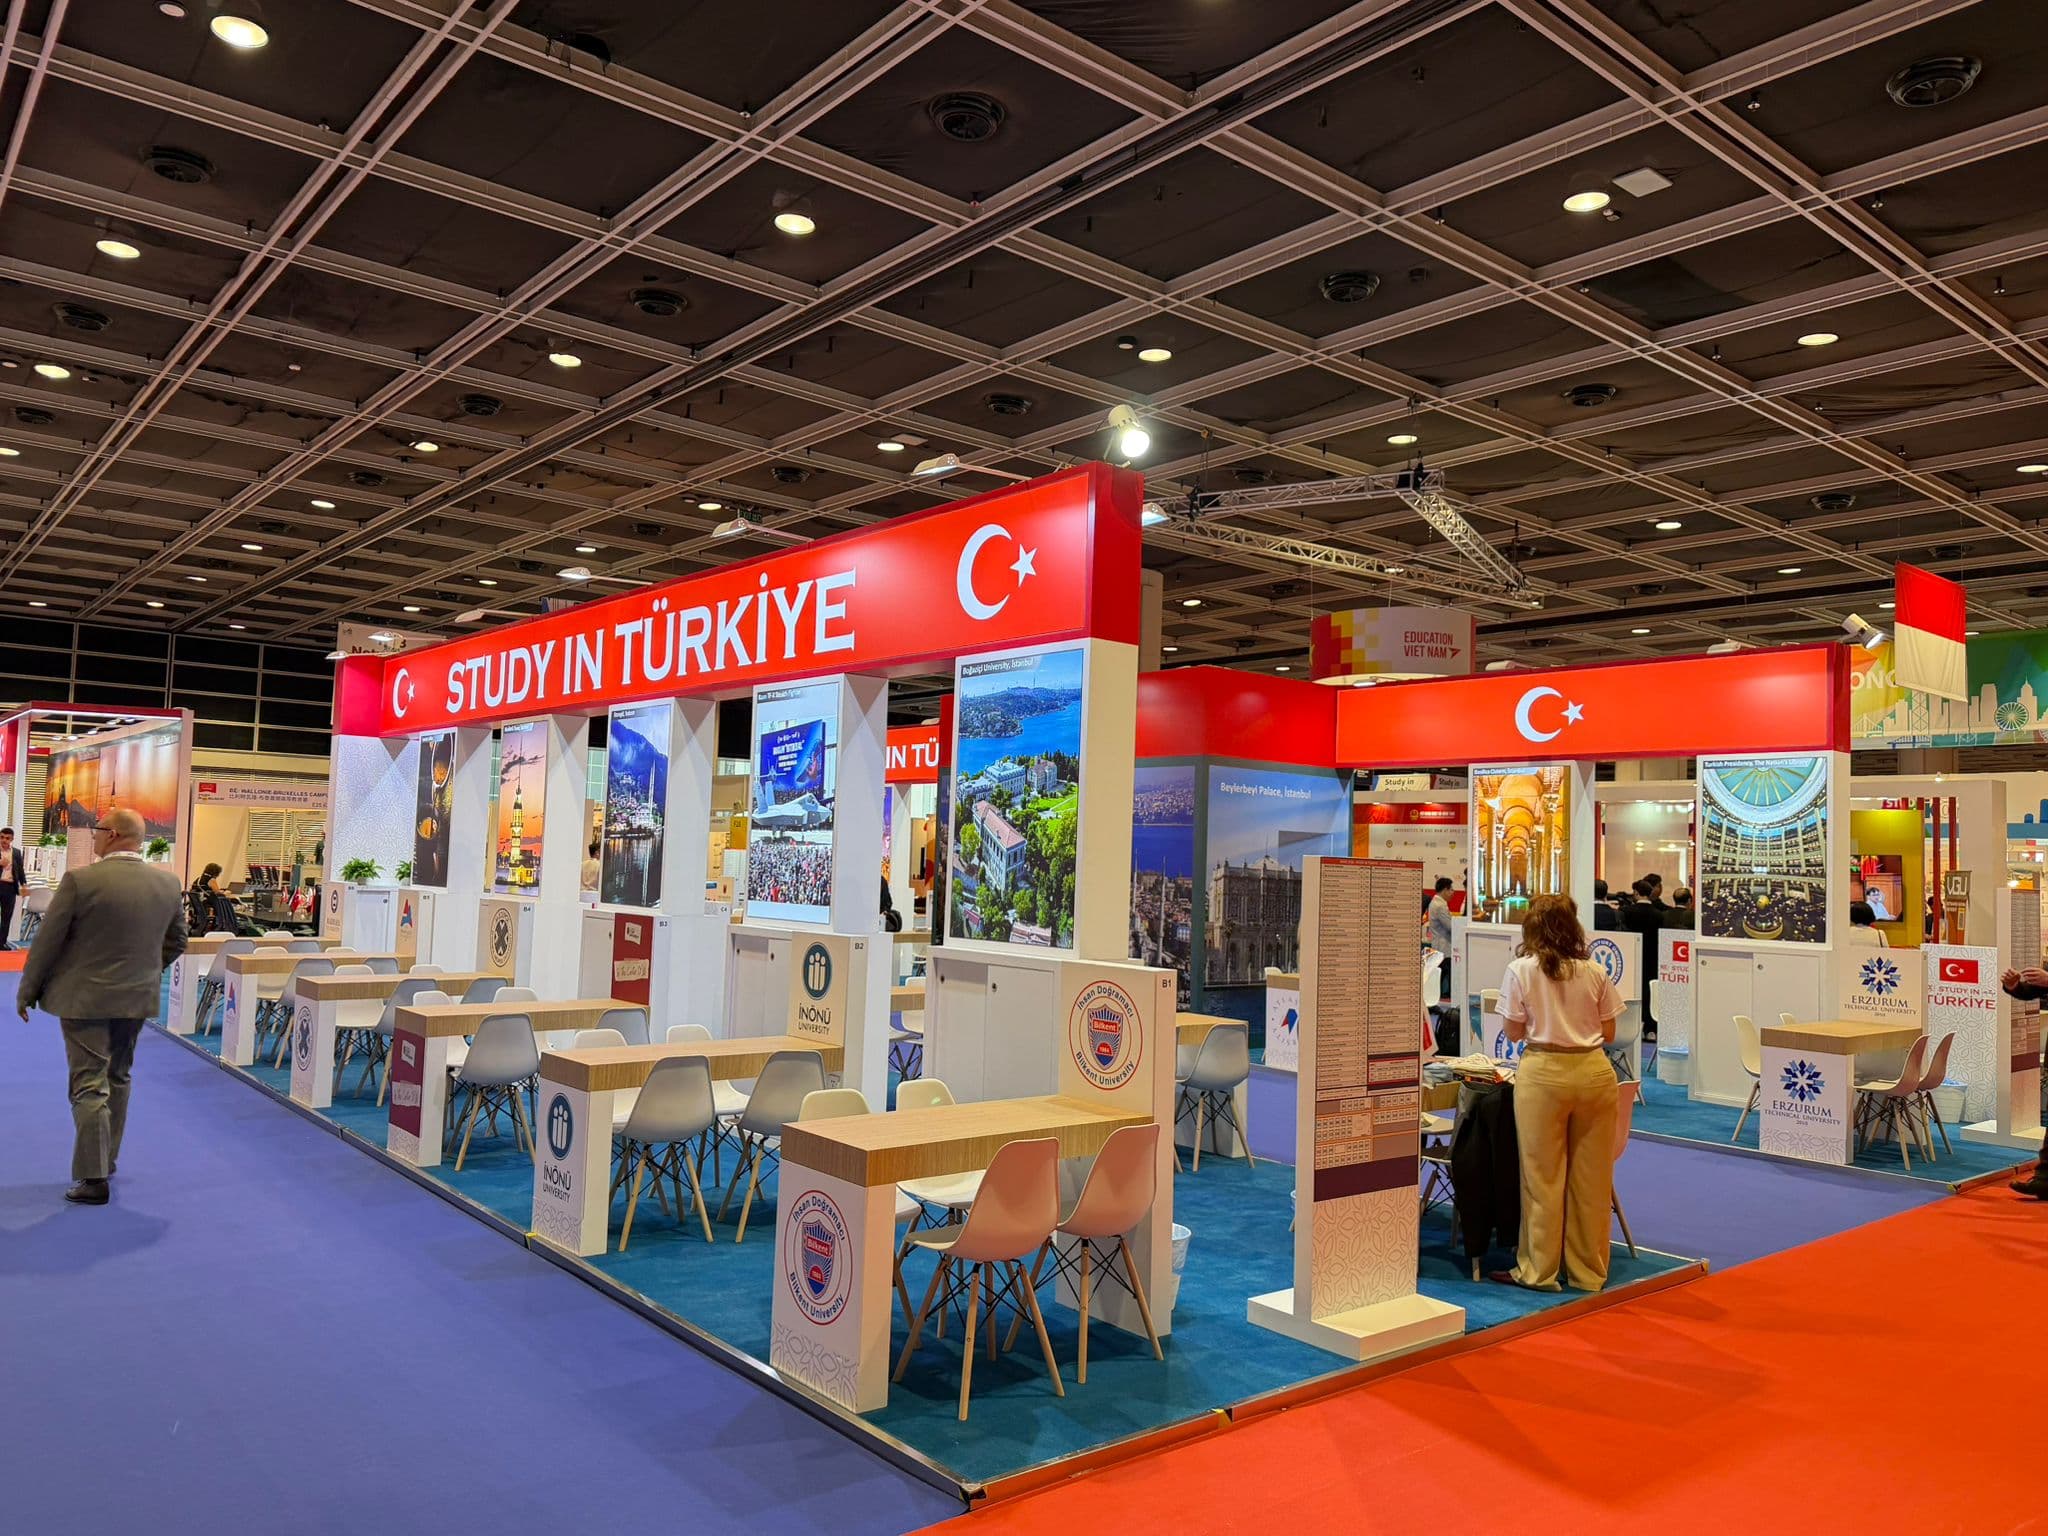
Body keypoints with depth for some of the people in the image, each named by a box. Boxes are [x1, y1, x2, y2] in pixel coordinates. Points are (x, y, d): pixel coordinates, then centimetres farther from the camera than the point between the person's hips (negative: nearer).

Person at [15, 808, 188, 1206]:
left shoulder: (80, 881, -17)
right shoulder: (168, 883, -2)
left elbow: (46, 942, -10)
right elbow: (175, 943, 8)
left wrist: (26, 992, 2)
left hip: (85, 998, -5)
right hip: (137, 998, 5)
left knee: (89, 1085, -1)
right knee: (117, 1079, 19)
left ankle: (93, 1179, 0)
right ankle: (107, 1161, 29)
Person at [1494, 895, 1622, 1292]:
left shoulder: (1521, 970, -4)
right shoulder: (1596, 972, 3)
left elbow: (1514, 1032, 0)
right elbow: (1609, 1034, 7)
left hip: (1543, 1073, -3)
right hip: (1593, 1071, 3)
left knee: (1543, 1174, 6)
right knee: (1591, 1176, 11)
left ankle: (1538, 1269, 14)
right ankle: (1588, 1270, 21)